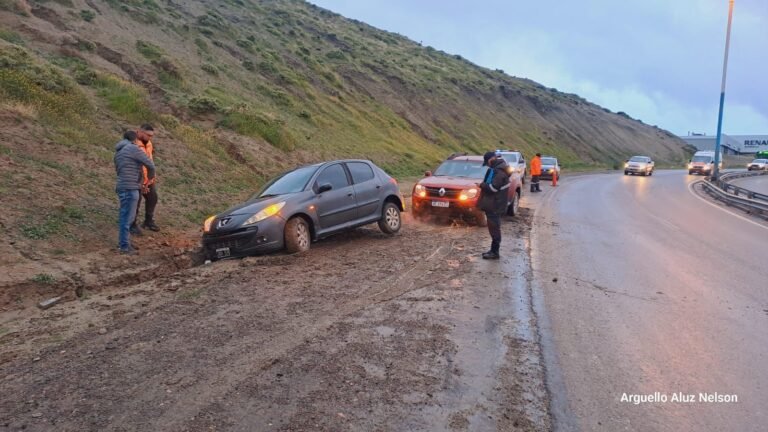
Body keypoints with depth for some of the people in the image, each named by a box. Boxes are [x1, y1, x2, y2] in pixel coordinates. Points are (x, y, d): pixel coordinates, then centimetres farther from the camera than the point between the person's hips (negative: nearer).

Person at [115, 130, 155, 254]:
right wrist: (151, 176, 10)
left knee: (124, 216, 18)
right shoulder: (133, 148, -9)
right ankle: (125, 246, 1)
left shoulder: (119, 151, 19)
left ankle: (123, 241, 28)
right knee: (128, 217, -4)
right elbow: (149, 164, -11)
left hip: (122, 187, 9)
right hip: (130, 188, -9)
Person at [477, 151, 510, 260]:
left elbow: (493, 187, -25)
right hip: (493, 205, 10)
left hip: (495, 206, -10)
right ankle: (493, 250, 24)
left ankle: (495, 252, 3)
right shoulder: (498, 168, 13)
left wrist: (482, 185, -10)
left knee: (494, 228, -3)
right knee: (494, 228, 15)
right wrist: (484, 184, 3)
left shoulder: (500, 171, -20)